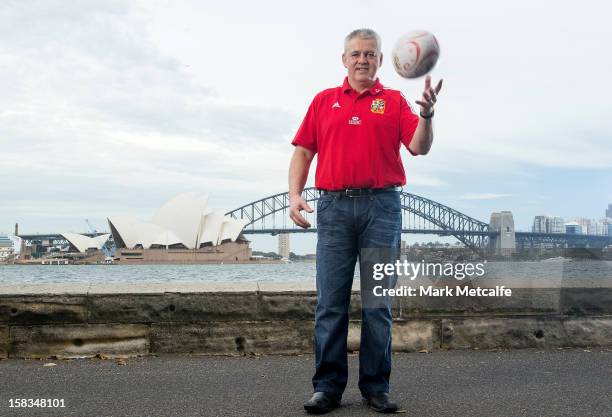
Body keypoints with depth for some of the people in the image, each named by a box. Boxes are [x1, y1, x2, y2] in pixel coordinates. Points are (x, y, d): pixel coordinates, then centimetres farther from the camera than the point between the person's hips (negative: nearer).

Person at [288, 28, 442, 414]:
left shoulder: (395, 101, 11)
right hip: (334, 207, 1)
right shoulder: (323, 101, 15)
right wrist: (295, 195, -1)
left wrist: (427, 115, -20)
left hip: (382, 207, -1)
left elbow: (419, 147, -1)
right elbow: (303, 151, 12)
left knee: (378, 301, 3)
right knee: (331, 301, 0)